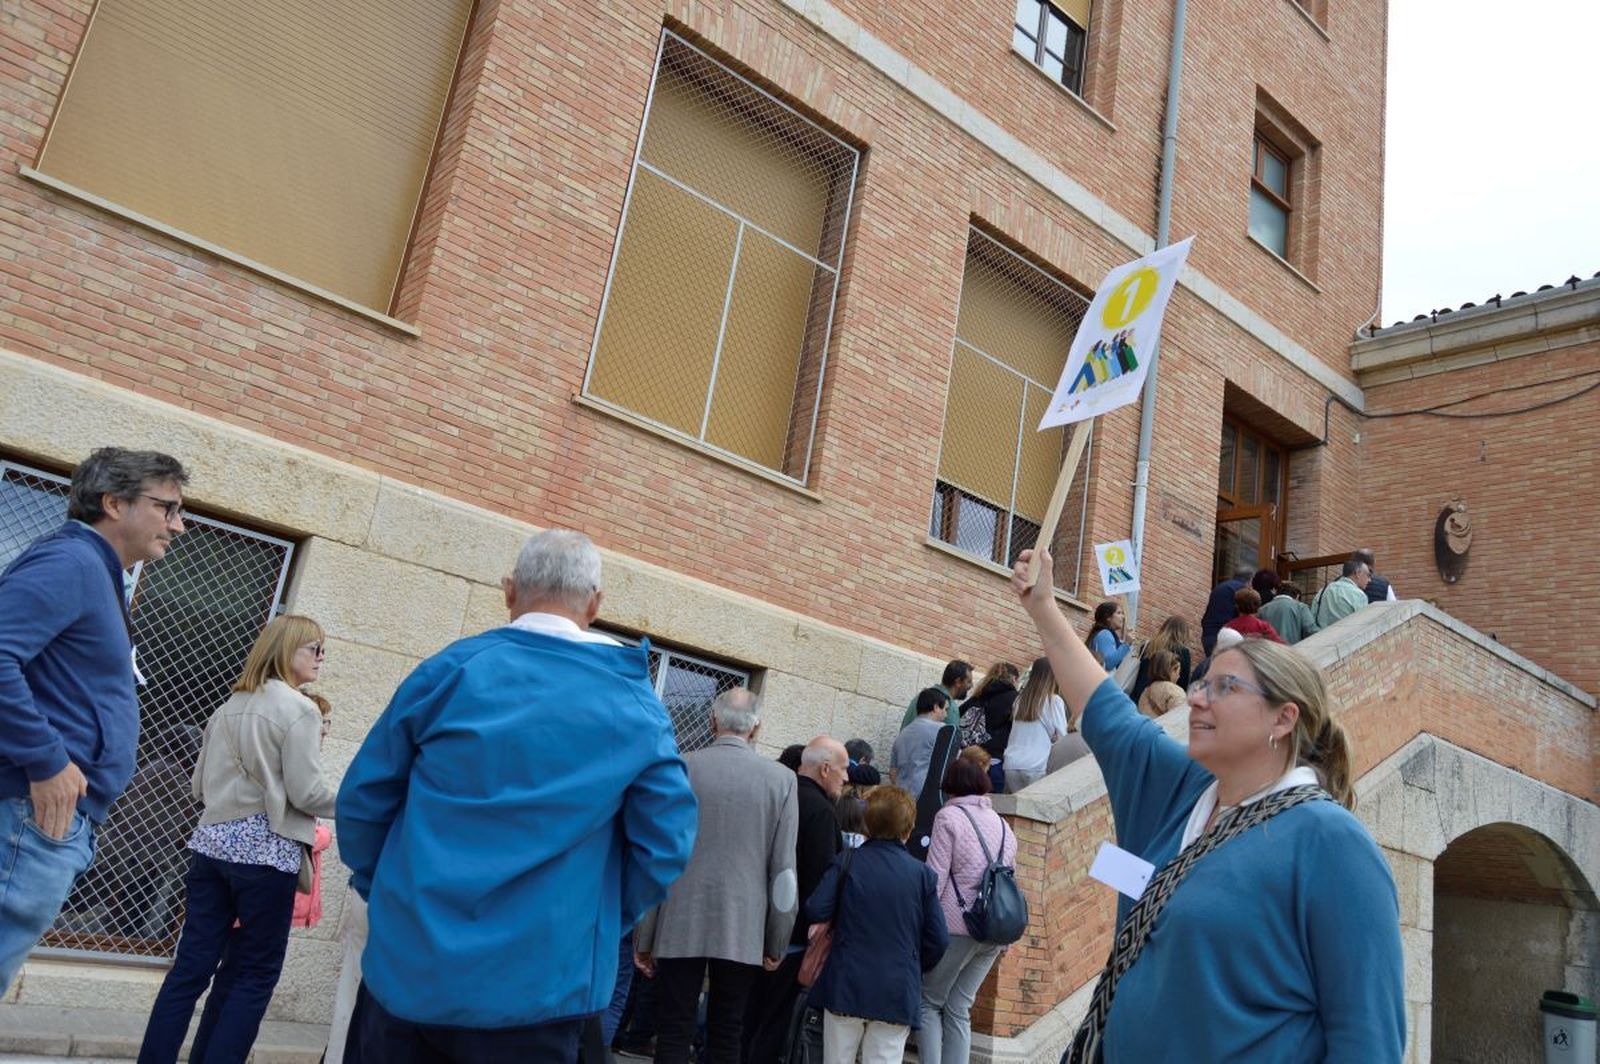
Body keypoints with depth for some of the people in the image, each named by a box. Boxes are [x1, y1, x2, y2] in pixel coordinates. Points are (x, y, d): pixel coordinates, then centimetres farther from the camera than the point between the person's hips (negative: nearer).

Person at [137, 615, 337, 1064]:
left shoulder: (228, 707, 13)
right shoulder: (299, 710, -10)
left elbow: (200, 783, 18)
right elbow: (308, 793, -14)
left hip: (212, 843, 7)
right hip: (267, 852, -7)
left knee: (191, 966, 8)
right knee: (253, 975, 5)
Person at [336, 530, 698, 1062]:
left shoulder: (446, 671, -4)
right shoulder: (635, 705, -4)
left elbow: (362, 799, 1)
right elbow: (665, 845, -6)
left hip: (408, 970, 1)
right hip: (538, 992, -1)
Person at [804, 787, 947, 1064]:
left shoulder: (846, 863, -3)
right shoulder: (923, 874, -2)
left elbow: (815, 911, -11)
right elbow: (938, 940, -2)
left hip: (845, 986, 0)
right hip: (897, 993, 0)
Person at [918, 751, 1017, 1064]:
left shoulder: (949, 816, -6)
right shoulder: (1003, 825, 13)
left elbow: (935, 878, -12)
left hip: (956, 926, -6)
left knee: (928, 1002, 9)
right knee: (959, 1009, 13)